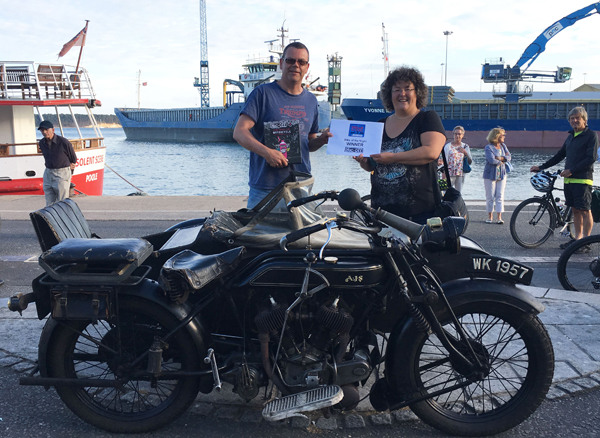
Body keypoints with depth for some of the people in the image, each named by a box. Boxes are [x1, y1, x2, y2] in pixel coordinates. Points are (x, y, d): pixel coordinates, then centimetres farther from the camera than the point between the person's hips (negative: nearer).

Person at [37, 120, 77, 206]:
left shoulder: (63, 142, -13)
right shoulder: (42, 143, 4)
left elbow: (73, 158, 2)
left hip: (62, 173, -6)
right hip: (48, 173, 6)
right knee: (49, 204, 5)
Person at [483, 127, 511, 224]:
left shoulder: (503, 146, 10)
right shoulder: (488, 147, -9)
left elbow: (509, 157, 2)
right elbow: (491, 160, -21)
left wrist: (500, 158, -15)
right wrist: (502, 161, -7)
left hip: (501, 175, 5)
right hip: (490, 175, -5)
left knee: (500, 196, 1)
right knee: (490, 197, 1)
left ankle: (499, 217, 2)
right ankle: (490, 217, 11)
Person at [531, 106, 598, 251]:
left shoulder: (591, 135, -5)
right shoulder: (570, 137, 17)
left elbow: (591, 158, -13)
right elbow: (559, 156, 22)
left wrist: (571, 170, -17)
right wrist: (541, 167, 16)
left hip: (583, 179, -7)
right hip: (569, 179, 7)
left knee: (585, 211, -5)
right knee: (575, 210, 10)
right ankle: (577, 238, 17)